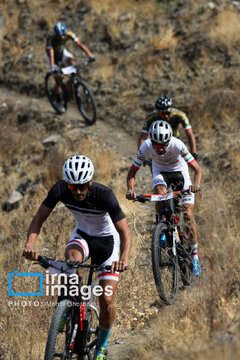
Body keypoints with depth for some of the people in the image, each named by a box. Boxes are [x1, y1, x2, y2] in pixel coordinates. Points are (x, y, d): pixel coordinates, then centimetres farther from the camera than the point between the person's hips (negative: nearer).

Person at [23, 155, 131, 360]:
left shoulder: (104, 195, -33)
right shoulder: (60, 189, -24)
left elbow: (125, 232, -33)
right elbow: (40, 218, -19)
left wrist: (124, 259, -52)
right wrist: (30, 245, -38)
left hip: (107, 239, -2)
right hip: (82, 235, 2)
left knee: (106, 301, -9)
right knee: (72, 256, -37)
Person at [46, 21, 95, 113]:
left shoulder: (69, 34, -28)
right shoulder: (50, 38, -36)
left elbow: (80, 44, -31)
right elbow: (51, 54, -42)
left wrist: (90, 55, -43)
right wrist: (53, 68, -54)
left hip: (62, 52, 3)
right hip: (53, 55, -3)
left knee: (72, 62, -31)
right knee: (58, 79, -10)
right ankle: (58, 102, 7)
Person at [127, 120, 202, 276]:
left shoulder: (177, 145, -35)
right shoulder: (146, 147, -30)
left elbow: (197, 169, -32)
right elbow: (132, 172, -19)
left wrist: (196, 184, -52)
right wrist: (130, 190, -38)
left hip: (179, 171, -1)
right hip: (160, 171, 1)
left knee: (188, 215, -10)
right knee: (160, 192, -35)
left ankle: (195, 256, 0)